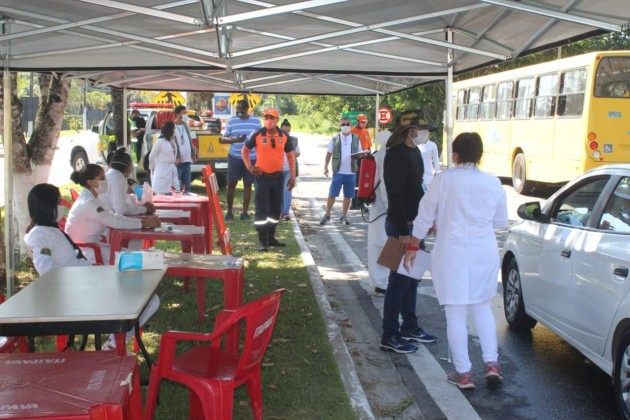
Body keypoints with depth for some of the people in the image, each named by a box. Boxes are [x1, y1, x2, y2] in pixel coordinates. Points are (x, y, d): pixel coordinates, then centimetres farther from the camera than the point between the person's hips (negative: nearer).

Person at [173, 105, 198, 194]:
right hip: (178, 162, -7)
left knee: (187, 185, 11)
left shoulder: (185, 125, 13)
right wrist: (176, 158, -18)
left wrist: (193, 154, 14)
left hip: (187, 160, 7)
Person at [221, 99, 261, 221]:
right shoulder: (231, 121, 1)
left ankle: (245, 212, 13)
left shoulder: (255, 121, 2)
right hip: (235, 157, 0)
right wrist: (234, 140, -18)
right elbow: (224, 138, 2)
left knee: (247, 185, 5)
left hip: (251, 158, 0)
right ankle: (229, 212, 10)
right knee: (231, 184, -1)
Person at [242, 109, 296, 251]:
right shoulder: (257, 135, -6)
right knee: (262, 209, -4)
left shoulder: (284, 136, 2)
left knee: (276, 208, 12)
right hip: (262, 176, -4)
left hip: (277, 176, 4)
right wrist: (249, 167, -5)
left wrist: (292, 176, 5)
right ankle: (262, 241, 0)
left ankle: (271, 237, 25)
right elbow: (245, 150, 6)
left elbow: (291, 155, 9)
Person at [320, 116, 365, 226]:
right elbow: (329, 153, 6)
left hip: (351, 172, 2)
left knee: (348, 195, 7)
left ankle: (343, 216, 17)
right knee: (332, 194, -1)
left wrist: (359, 155, -13)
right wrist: (325, 167, -3)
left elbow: (360, 152, 11)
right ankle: (327, 215, 10)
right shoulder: (335, 138, 3)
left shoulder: (356, 138, 7)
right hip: (338, 172, -2)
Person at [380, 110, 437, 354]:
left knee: (412, 277, 17)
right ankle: (389, 337, 6)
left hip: (414, 223, 9)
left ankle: (409, 328, 30)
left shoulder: (414, 151, 11)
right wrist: (403, 231, -23)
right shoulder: (396, 155, -18)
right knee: (400, 280, -3)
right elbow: (395, 195, -22)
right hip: (400, 225, -9)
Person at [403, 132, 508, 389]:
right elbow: (501, 222, 8)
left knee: (456, 314, 5)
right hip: (485, 252, 3)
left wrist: (413, 247, 7)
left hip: (453, 253, -3)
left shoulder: (444, 180, -8)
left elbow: (424, 216, -4)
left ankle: (463, 373, 10)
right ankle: (491, 363, 16)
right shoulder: (493, 183, 0)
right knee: (482, 307, 21)